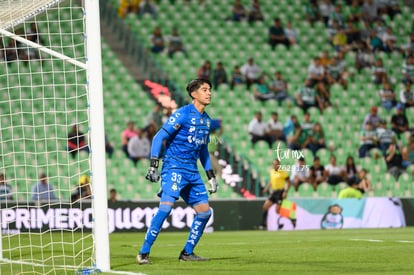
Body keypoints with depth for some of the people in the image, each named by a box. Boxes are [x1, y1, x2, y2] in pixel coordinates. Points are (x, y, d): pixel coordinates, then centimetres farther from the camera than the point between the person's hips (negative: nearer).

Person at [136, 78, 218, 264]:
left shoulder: (206, 120, 13)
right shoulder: (182, 114, -9)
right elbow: (159, 138, -11)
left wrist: (211, 176, 21)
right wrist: (153, 166, -18)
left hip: (192, 171, 8)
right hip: (174, 167, -8)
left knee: (204, 211, 3)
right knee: (166, 207, -21)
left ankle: (187, 253, 16)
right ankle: (144, 253, -16)